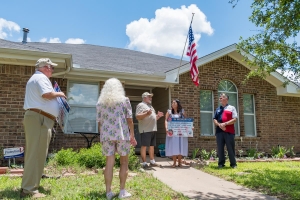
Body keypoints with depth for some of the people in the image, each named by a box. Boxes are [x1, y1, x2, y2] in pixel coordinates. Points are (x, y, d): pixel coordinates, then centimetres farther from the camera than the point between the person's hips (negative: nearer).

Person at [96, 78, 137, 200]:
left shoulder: (100, 103, 10)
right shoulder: (124, 100, 3)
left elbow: (99, 122, 10)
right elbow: (129, 119, -1)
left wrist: (102, 136, 18)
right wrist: (132, 135, 2)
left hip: (106, 135, 2)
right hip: (122, 134, -2)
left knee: (109, 163, 7)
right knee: (124, 162, 8)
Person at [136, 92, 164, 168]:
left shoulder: (150, 106, 25)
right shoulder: (141, 105, -3)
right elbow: (137, 116, -15)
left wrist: (158, 116, 13)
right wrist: (146, 113, -27)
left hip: (153, 129, 9)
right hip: (146, 130, -9)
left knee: (152, 146, 11)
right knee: (144, 146, -6)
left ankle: (152, 162, 17)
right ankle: (144, 163, -3)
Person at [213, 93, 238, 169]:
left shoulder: (231, 108, 7)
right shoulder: (218, 109, 19)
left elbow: (234, 119, -3)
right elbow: (214, 120, 12)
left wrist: (225, 124, -14)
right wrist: (219, 125, -9)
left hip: (229, 131, -3)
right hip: (219, 131, 4)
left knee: (230, 148, 0)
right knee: (220, 148, 4)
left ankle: (233, 164, 10)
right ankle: (221, 163, 12)